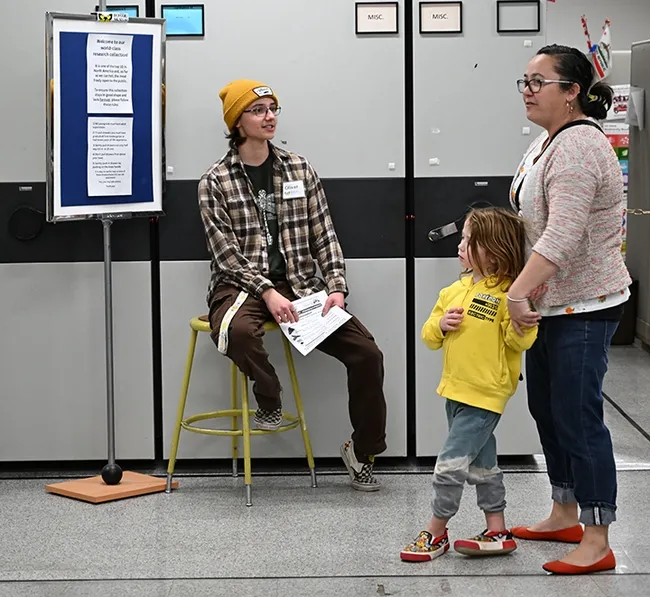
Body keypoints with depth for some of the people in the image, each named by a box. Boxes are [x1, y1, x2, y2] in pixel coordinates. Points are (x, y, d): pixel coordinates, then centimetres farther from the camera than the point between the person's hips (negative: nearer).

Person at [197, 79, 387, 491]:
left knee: (367, 353, -11)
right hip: (242, 284, -3)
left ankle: (363, 453, 9)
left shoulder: (300, 170, 9)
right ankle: (270, 401, -8)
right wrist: (267, 292, -20)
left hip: (299, 284, 4)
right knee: (237, 330, -40)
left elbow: (324, 236, 7)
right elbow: (226, 252, -8)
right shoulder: (216, 182, -1)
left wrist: (336, 288, -7)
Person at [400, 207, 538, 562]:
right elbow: (429, 337, 12)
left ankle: (435, 534, 9)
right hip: (455, 391, 8)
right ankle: (497, 532, 26)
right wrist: (441, 324, -8)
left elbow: (520, 340, -20)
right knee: (481, 464, 15)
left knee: (450, 464, -6)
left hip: (485, 396, -8)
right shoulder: (455, 291, 8)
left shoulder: (507, 294, -14)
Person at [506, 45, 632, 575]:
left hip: (583, 307, -11)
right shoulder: (549, 142, 12)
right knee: (546, 407, 17)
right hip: (550, 302, 11)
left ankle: (597, 543, 1)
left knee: (577, 417, -7)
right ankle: (566, 516, 30)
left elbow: (561, 237, -31)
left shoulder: (577, 147, -22)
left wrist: (517, 293, -33)